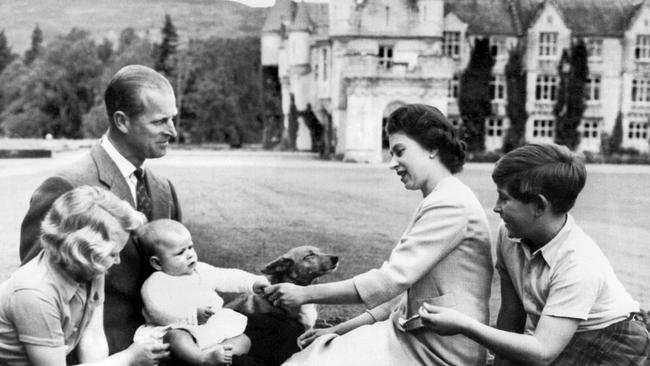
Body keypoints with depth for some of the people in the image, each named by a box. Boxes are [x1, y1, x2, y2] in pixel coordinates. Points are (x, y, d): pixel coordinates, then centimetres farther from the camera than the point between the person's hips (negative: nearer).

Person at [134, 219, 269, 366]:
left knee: (244, 340, -8)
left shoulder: (201, 270, 17)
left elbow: (227, 277, 19)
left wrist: (252, 283, 4)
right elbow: (159, 313, -20)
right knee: (175, 337, -39)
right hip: (181, 330, -7)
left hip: (214, 329, 7)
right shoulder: (154, 284, -6)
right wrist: (193, 316, -28)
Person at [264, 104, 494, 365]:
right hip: (415, 337, 9)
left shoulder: (450, 204, -15)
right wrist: (340, 330, 11)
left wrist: (306, 294, -15)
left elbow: (390, 280, -20)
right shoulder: (439, 202, 16)